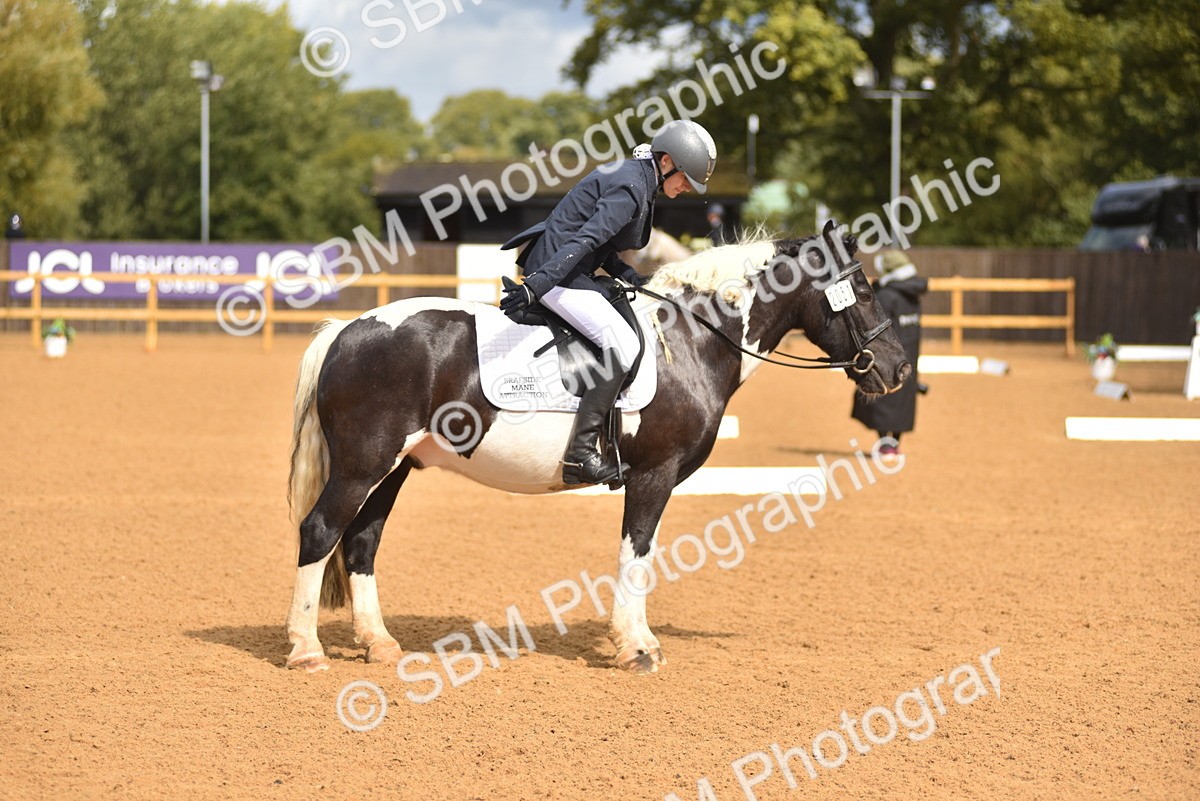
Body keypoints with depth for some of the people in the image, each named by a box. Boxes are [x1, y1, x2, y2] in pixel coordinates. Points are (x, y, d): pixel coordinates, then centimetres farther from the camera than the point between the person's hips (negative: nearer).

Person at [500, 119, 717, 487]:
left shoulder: (635, 178, 16)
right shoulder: (630, 187, -16)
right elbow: (585, 240, -27)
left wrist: (635, 279, 5)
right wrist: (536, 286, -36)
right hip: (555, 272, -11)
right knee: (623, 345, -21)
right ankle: (580, 454, -25)